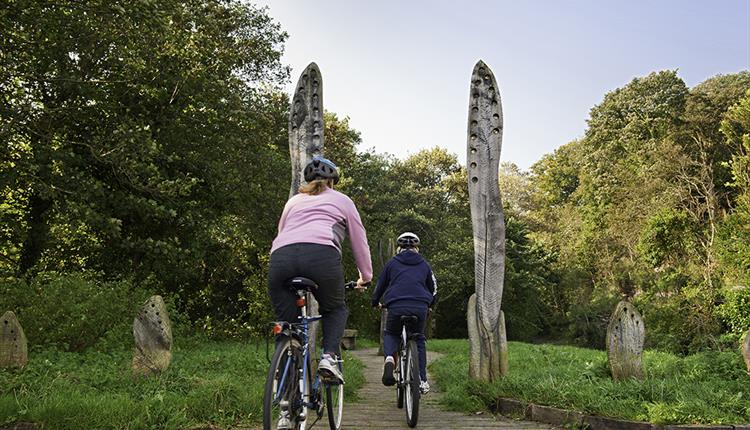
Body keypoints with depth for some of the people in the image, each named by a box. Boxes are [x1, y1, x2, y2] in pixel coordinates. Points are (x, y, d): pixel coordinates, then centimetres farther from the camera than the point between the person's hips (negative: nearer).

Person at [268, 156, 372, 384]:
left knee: (287, 322, 14)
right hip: (321, 255, -2)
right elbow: (360, 241, 32)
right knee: (336, 309, 21)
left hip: (280, 256, 3)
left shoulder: (294, 200, 36)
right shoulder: (342, 200, 29)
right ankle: (329, 356, 0)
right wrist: (365, 277, 44)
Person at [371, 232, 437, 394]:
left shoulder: (392, 263, 15)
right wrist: (429, 304, 45)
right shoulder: (424, 265, 19)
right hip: (420, 308, 1)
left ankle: (389, 357, -7)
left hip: (396, 307, -1)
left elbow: (380, 285, 21)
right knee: (419, 340, 22)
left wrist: (375, 302, 39)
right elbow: (434, 289, 26)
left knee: (390, 334, 25)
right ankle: (422, 380, 13)